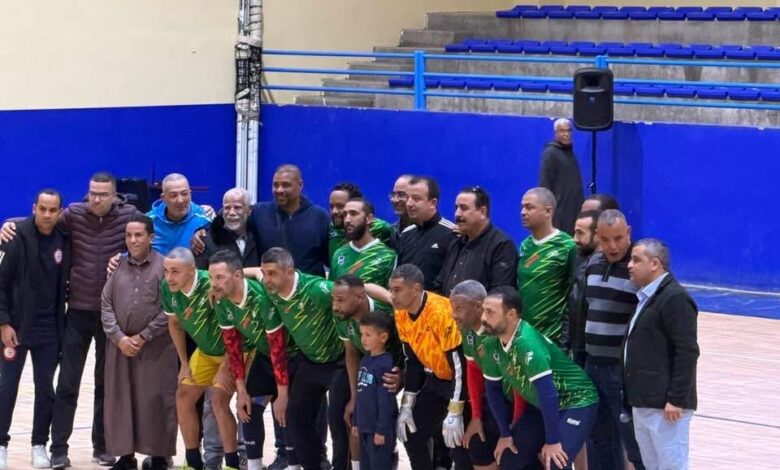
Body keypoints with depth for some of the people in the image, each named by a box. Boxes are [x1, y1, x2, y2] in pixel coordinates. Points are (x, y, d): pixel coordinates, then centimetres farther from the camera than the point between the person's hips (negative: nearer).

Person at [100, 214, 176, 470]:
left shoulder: (164, 266, -4)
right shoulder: (118, 267, 9)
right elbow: (106, 305, 6)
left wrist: (142, 337, -11)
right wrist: (119, 337, -7)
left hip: (156, 347, -4)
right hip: (121, 346, 4)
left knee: (155, 401, -2)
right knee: (121, 401, 6)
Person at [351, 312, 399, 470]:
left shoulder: (385, 364, -17)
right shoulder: (365, 360, 11)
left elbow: (386, 400, -19)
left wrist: (381, 429, -18)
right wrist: (356, 421, 18)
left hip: (380, 428, -9)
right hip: (365, 426, 9)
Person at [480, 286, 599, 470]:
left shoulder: (527, 342, -33)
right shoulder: (491, 344, -8)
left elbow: (548, 392, -33)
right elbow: (493, 388, 5)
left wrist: (552, 441, -28)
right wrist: (505, 434, 6)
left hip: (576, 402, -8)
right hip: (542, 406, 9)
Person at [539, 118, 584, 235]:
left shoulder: (570, 152, 17)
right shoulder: (550, 153, -7)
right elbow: (545, 184, -13)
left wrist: (580, 205, 16)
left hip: (573, 209, 8)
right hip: (559, 211, -8)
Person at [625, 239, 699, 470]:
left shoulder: (675, 298, -14)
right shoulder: (646, 297, 16)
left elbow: (687, 352, -18)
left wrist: (676, 399, -21)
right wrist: (634, 397, 18)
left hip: (665, 405, -10)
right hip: (643, 403, 10)